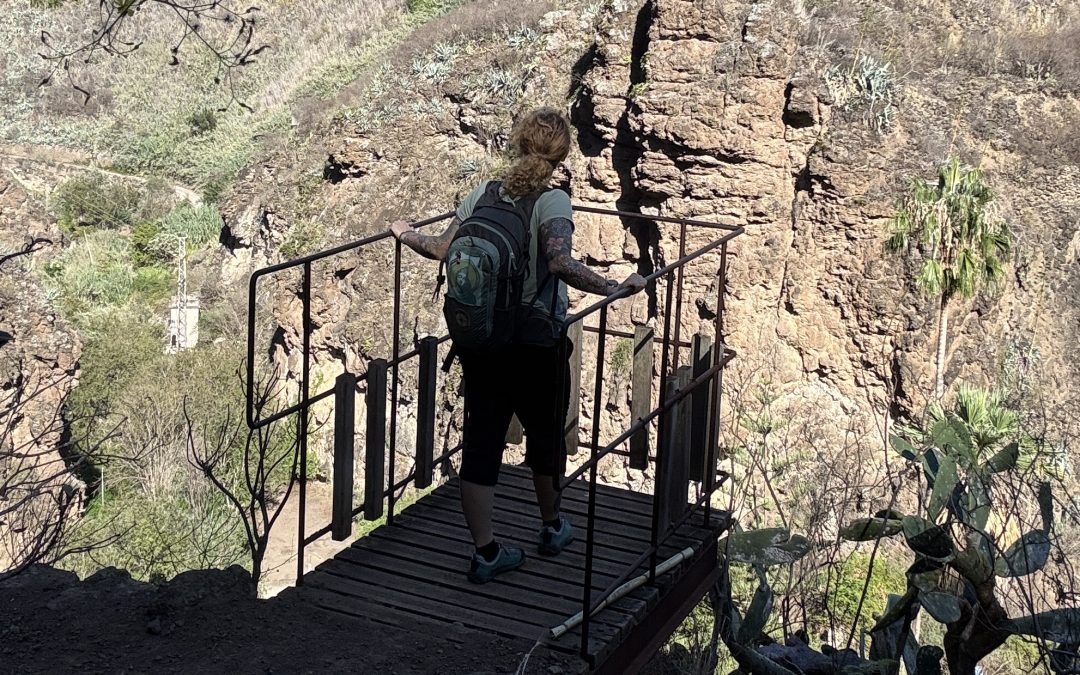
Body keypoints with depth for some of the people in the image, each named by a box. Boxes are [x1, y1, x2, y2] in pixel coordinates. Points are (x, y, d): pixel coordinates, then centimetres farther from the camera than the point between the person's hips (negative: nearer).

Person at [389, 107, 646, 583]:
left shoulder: (483, 194, 1)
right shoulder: (552, 202, -13)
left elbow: (443, 250, 4)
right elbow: (561, 263, -29)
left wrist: (405, 235, 22)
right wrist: (614, 288, -27)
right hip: (537, 343, -4)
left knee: (481, 441, 6)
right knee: (545, 433, 18)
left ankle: (485, 553, 9)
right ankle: (552, 527, 37)